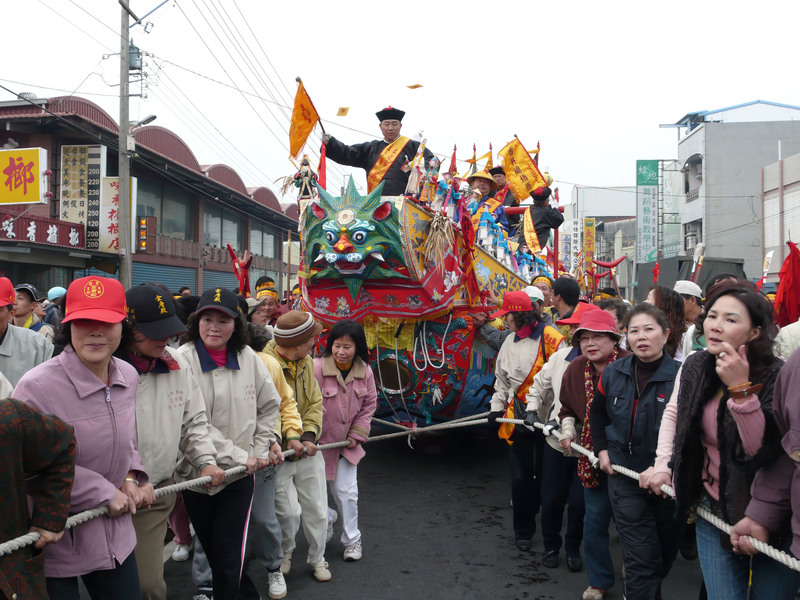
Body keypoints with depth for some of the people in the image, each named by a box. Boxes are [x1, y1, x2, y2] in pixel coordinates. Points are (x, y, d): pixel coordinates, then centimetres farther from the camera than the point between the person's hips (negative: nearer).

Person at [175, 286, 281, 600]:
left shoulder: (248, 358, 0)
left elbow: (269, 406, 14)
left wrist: (260, 450, 5)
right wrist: (238, 456, -15)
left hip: (240, 474, 1)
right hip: (196, 471, 0)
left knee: (228, 558, -5)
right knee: (209, 548, 16)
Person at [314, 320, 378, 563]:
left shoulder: (365, 373, -5)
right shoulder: (317, 368, -19)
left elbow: (368, 406, 6)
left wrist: (357, 435, 0)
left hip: (347, 443, 2)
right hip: (318, 442, -2)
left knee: (347, 492, 5)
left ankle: (352, 539, 24)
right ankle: (327, 518, 41)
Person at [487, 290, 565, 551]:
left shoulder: (549, 337, -10)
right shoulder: (510, 343, 13)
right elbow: (502, 381, 22)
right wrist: (497, 407, 9)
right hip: (517, 418, 5)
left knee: (546, 476, 7)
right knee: (520, 477, 5)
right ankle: (523, 530, 19)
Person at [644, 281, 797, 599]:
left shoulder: (775, 377, -19)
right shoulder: (695, 366, -3)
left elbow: (764, 453, -26)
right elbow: (673, 413, 14)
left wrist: (741, 389, -33)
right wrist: (663, 465, 5)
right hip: (715, 511, 4)